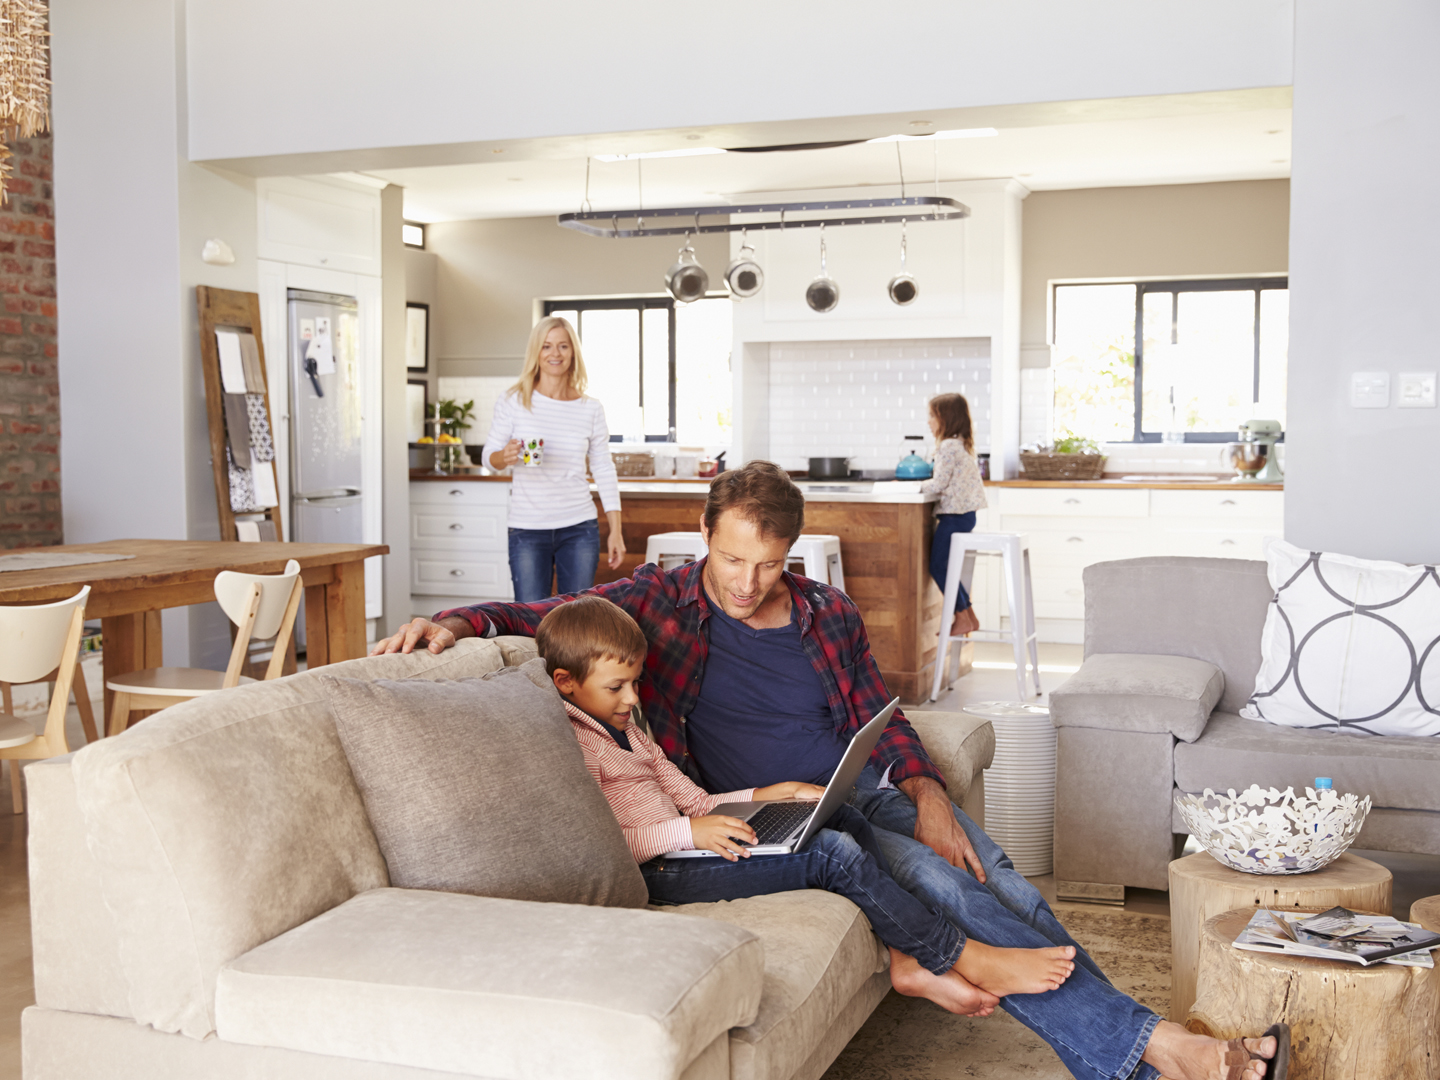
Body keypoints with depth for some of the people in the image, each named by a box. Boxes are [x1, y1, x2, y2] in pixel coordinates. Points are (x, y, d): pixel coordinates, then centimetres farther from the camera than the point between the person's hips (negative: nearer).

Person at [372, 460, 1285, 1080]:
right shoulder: (662, 602, 1)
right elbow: (548, 619, 2)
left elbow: (883, 718, 14)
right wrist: (461, 622, -16)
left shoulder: (829, 613, 12)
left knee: (1012, 891, -17)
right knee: (943, 887, -27)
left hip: (872, 791, 6)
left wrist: (926, 794, -3)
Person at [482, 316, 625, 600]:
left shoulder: (591, 409, 4)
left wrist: (616, 531, 5)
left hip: (579, 529, 2)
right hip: (527, 531, -1)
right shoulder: (514, 402, -1)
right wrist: (505, 457, -20)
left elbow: (604, 471, 9)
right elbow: (489, 456, 5)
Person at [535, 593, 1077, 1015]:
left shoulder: (622, 728, 19)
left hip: (682, 846, 10)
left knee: (847, 823, -1)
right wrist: (688, 831, -23)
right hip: (660, 874, -10)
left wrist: (769, 796, 6)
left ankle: (906, 960, -3)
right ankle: (967, 960, -7)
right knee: (834, 853, -17)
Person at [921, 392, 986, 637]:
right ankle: (969, 616, 16)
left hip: (954, 514, -10)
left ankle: (962, 618, -3)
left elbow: (940, 483, -16)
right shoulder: (963, 444, 16)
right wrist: (927, 486, 12)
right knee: (946, 566, 14)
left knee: (939, 566, -5)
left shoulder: (948, 446, -14)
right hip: (965, 514, 10)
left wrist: (919, 486, 0)